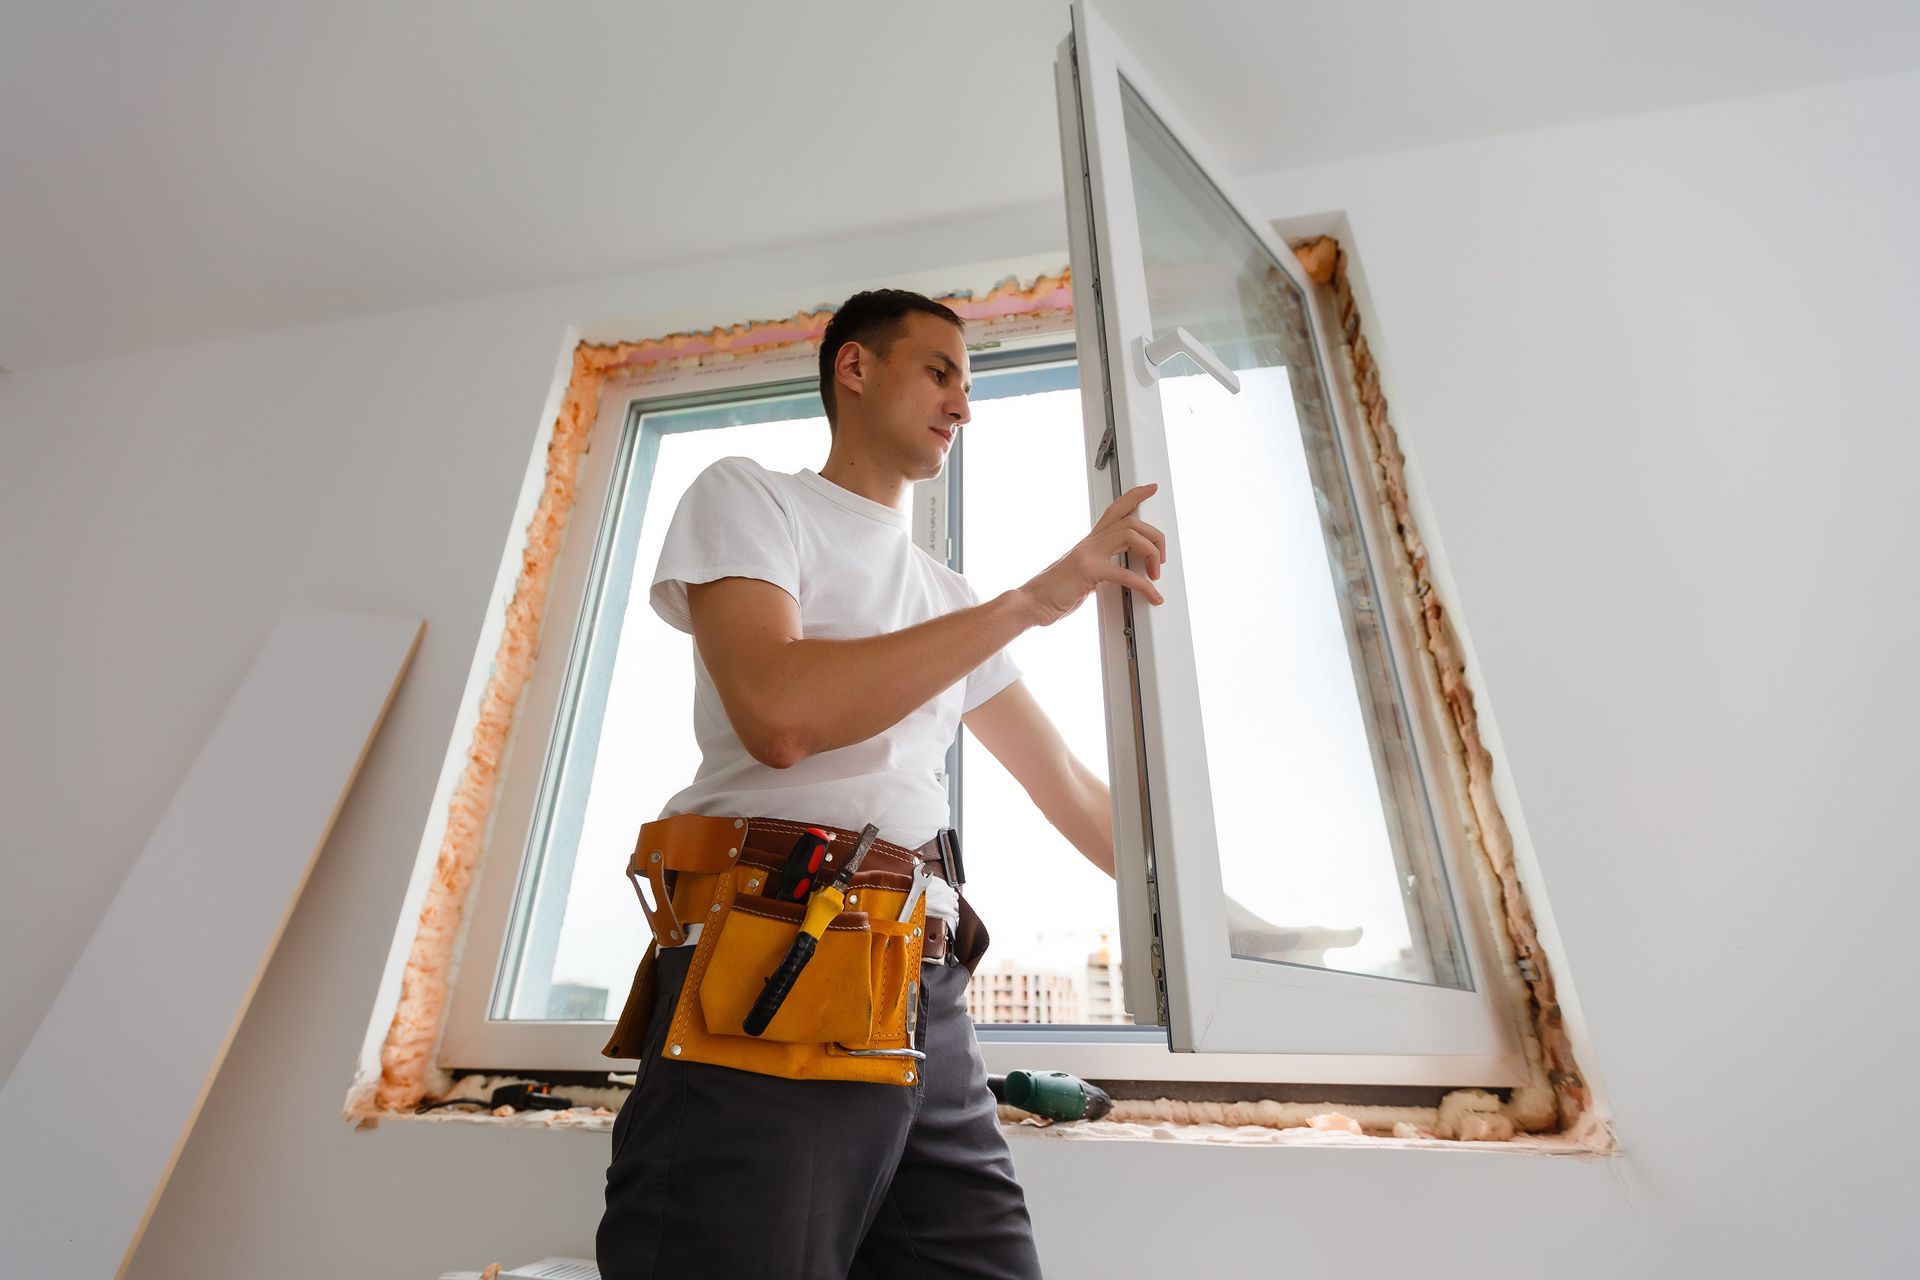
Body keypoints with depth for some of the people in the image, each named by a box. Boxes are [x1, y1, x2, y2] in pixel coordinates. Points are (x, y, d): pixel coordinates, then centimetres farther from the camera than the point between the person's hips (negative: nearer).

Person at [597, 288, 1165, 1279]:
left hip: (928, 1001, 6)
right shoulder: (746, 494, 4)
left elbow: (1071, 789, 21)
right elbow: (779, 715, -17)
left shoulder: (948, 597, 21)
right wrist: (1033, 598, -13)